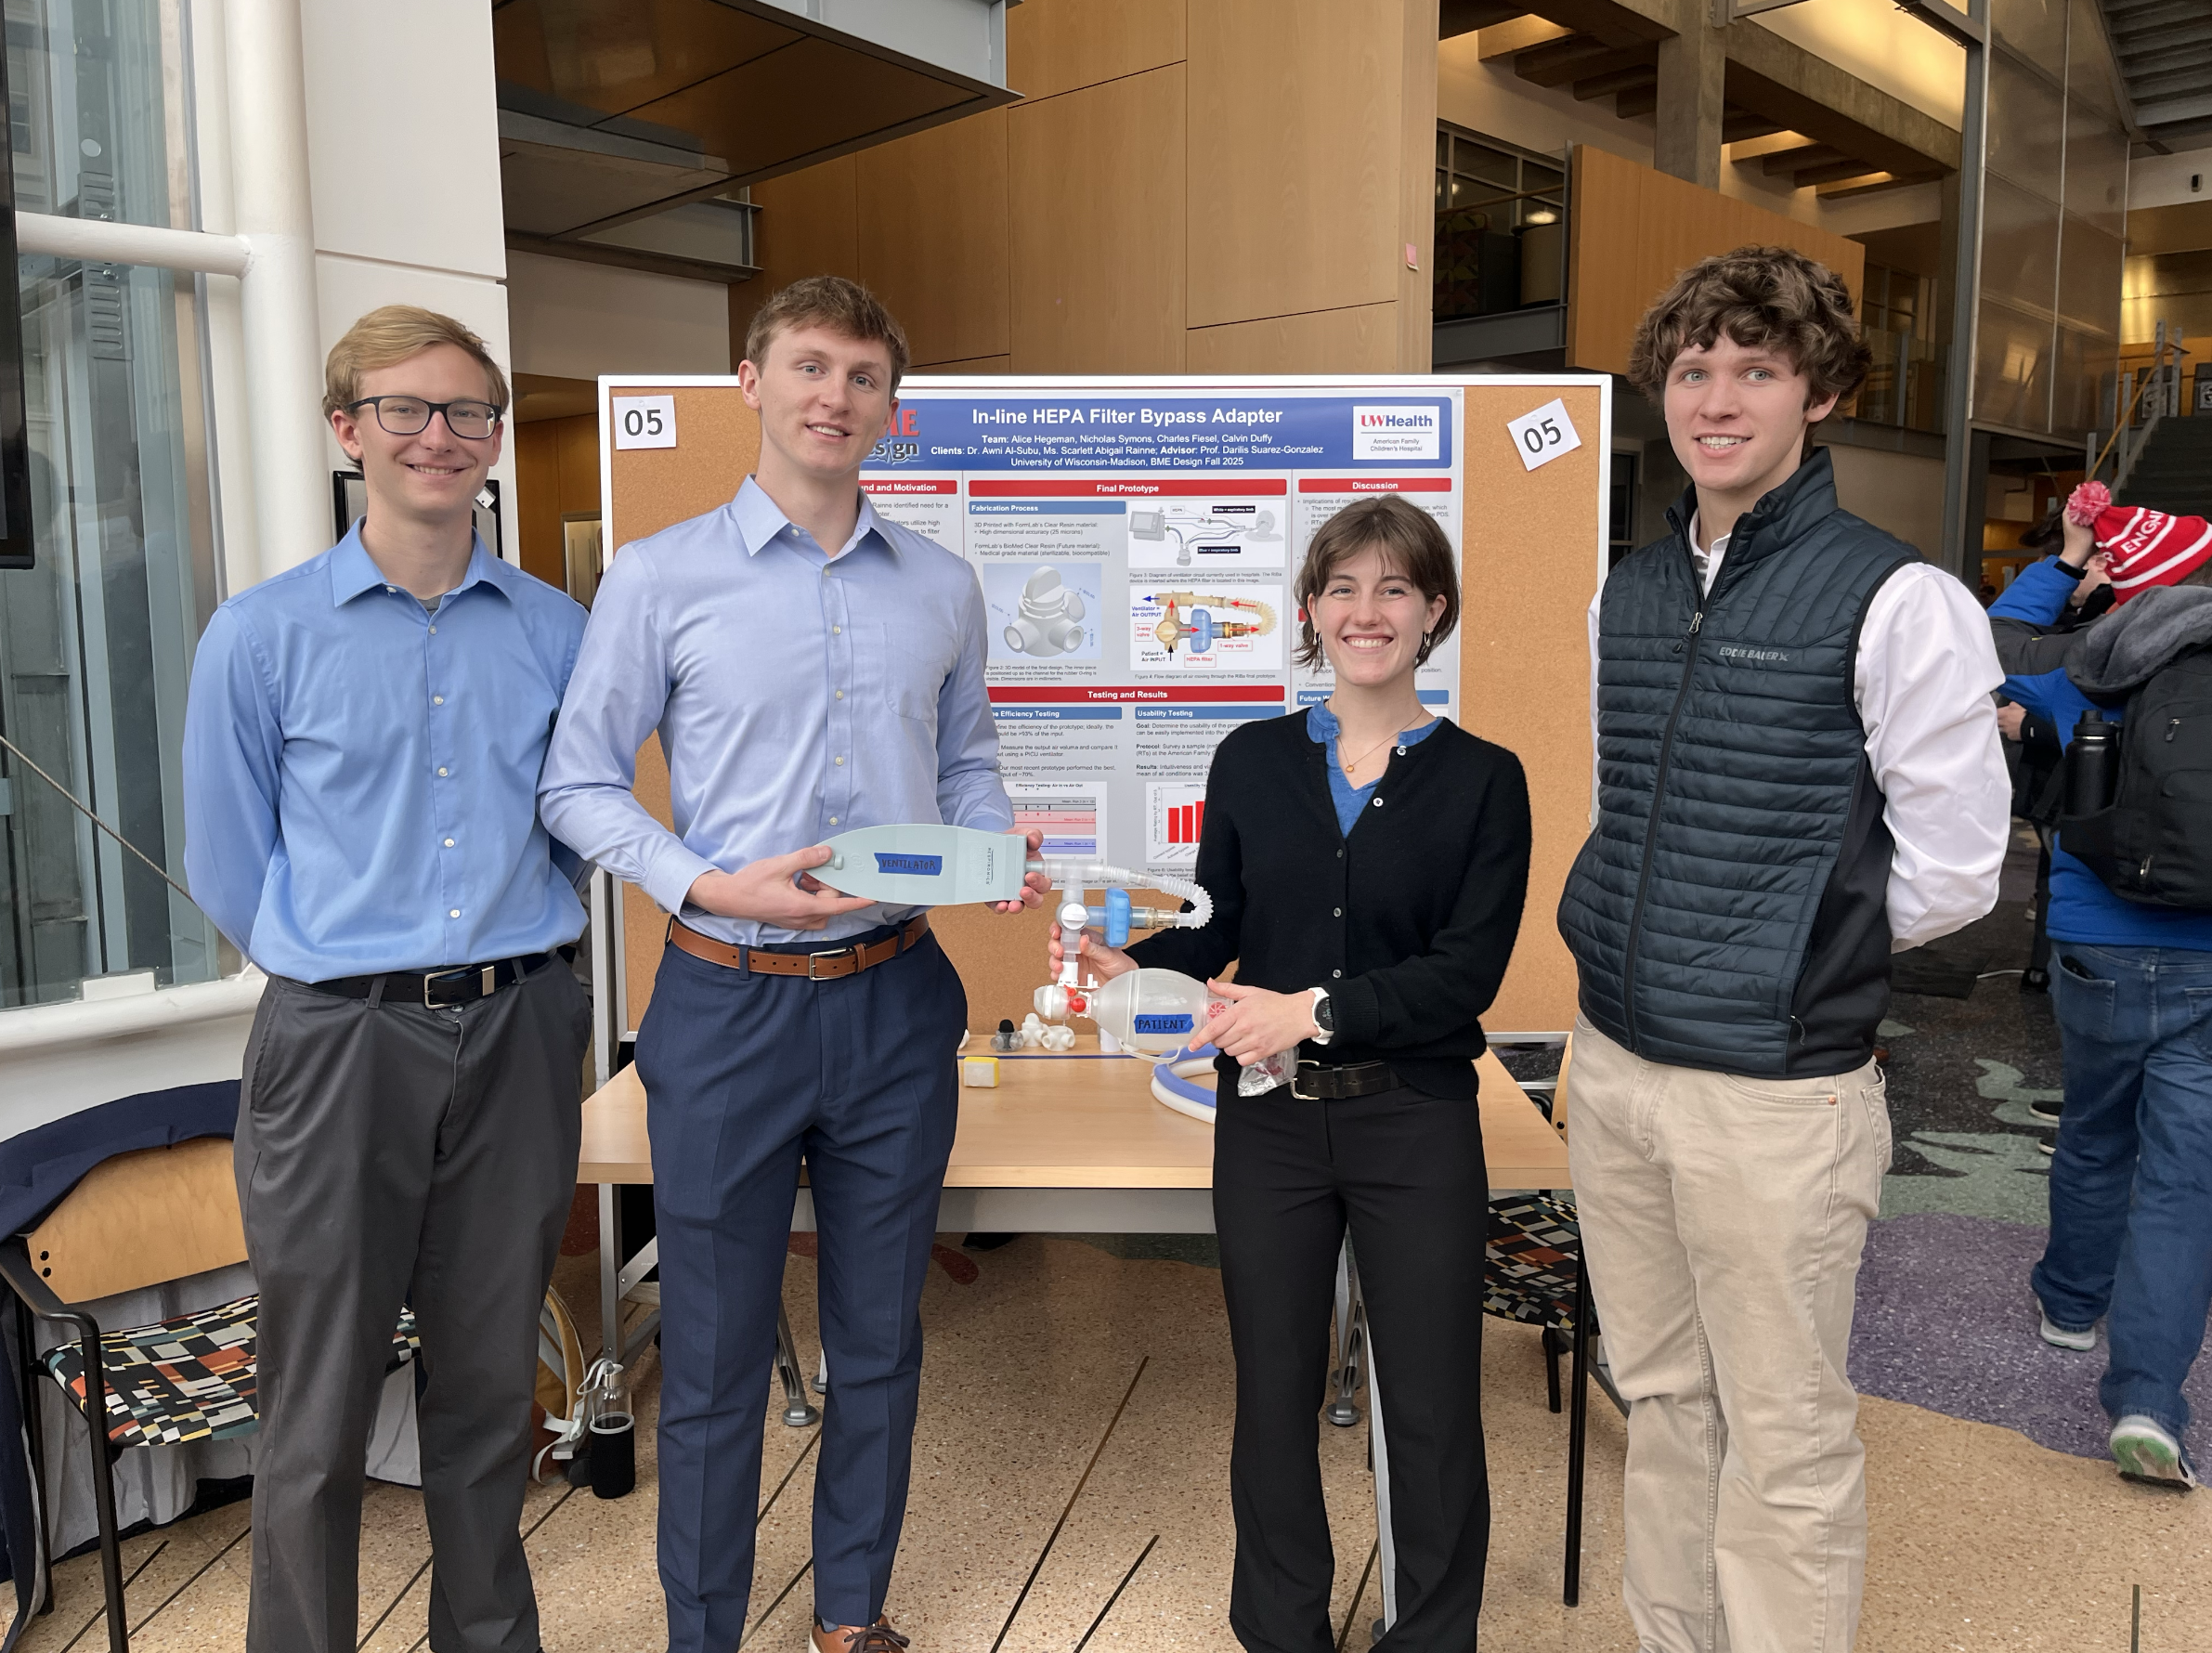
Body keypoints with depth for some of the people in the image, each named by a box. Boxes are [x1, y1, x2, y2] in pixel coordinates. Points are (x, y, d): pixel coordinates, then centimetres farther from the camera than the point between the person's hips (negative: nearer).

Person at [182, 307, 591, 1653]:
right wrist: (362, 973, 6)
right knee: (321, 1414, 8)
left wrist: (507, 964, 9)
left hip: (520, 1036, 3)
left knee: (492, 1384, 16)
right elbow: (229, 870, 5)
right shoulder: (261, 637, -2)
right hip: (341, 1043, -2)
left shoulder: (558, 630, 5)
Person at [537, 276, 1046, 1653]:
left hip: (897, 999, 3)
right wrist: (711, 886, -16)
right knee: (717, 1354, 8)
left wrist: (1000, 849, -5)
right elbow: (579, 784, -1)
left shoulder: (945, 587, 7)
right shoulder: (660, 578, -2)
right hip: (732, 1002, -3)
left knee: (881, 1336, 16)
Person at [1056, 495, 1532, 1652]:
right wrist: (1131, 967, -12)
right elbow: (1216, 927, 7)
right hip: (1268, 1120, 2)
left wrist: (1314, 1011, -20)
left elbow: (1469, 970, -10)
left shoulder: (1481, 778, -2)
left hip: (1416, 1123, -2)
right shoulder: (1252, 761, 5)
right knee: (1274, 1392, 14)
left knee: (1430, 1403, 8)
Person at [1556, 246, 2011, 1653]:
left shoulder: (1896, 601, -10)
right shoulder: (1628, 593, 9)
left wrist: (1790, 956, -1)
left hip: (1778, 1091, -6)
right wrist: (1640, 946, 9)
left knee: (1784, 1442, 7)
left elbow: (1954, 872, -9)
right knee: (1662, 1402, 20)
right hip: (1614, 1064, 6)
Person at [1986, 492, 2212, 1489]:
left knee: (2094, 1140, 22)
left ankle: (2072, 1301, 42)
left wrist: (2065, 565, 20)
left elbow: (1997, 639, 18)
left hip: (2098, 958, 2)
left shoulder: (2086, 679, 0)